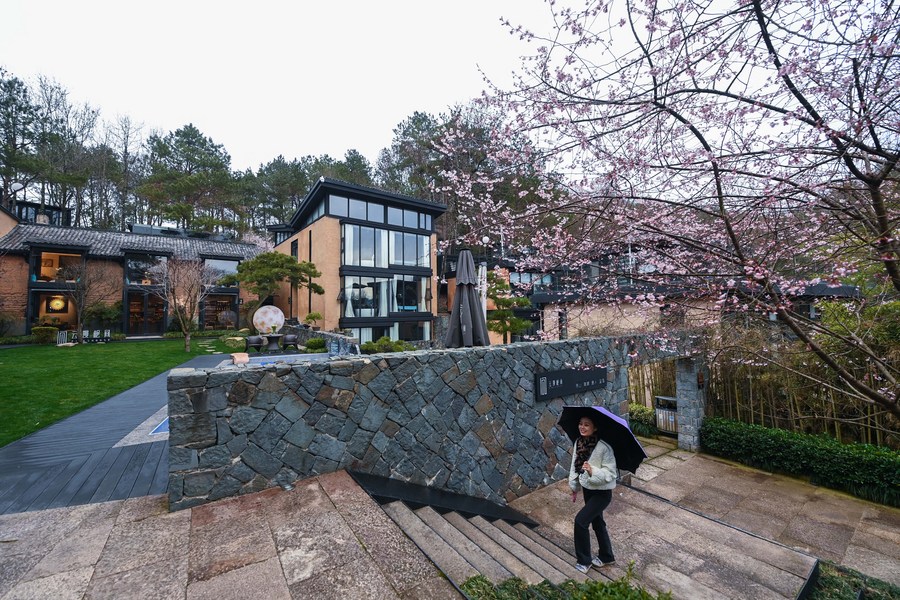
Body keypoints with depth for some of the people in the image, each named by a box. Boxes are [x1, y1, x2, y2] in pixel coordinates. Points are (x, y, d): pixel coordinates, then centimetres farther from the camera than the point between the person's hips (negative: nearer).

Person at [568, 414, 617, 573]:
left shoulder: (604, 447, -28)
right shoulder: (578, 442, -7)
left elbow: (610, 473, -24)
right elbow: (575, 466, 5)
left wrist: (592, 471, -39)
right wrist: (574, 487, 12)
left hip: (602, 492, -7)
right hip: (587, 488, 7)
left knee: (580, 520, -8)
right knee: (597, 522, 23)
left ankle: (584, 560, 15)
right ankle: (606, 557, 46)